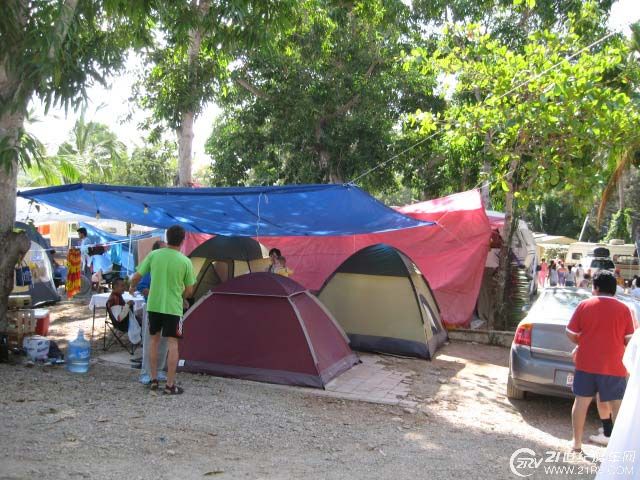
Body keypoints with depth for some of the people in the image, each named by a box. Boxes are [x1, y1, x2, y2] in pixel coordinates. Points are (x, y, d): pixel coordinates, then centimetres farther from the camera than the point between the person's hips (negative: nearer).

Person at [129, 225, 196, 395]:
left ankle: (154, 380, 24)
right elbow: (189, 290, -2)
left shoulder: (153, 255, -3)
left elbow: (136, 276, 0)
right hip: (173, 307, -3)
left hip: (153, 305, 3)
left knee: (154, 340, 17)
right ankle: (170, 385, 5)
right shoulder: (185, 261, -8)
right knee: (172, 344, 3)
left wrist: (132, 287, 22)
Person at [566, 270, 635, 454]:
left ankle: (577, 442, 15)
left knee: (581, 402, 10)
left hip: (586, 364, 0)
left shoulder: (585, 305, -3)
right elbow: (629, 340, 0)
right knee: (617, 406, 9)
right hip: (614, 367, 0)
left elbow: (571, 334, -1)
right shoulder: (624, 309, -3)